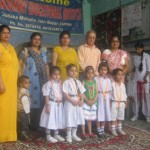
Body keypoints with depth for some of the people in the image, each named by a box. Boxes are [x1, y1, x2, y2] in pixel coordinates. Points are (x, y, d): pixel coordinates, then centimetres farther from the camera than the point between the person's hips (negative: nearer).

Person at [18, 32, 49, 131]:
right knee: (29, 102, -8)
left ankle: (37, 125, 14)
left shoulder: (43, 53, 17)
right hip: (29, 81, -5)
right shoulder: (25, 51, 2)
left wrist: (48, 78, 10)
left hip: (42, 81, 5)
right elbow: (19, 65, -2)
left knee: (40, 102, 4)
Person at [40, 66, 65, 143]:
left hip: (58, 104, 7)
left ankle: (56, 135, 28)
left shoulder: (60, 84, 8)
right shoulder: (49, 84, -12)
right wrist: (47, 105, -17)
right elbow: (46, 96, -14)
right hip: (51, 104, -7)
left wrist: (60, 101, 7)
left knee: (58, 120, 15)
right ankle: (48, 136, 13)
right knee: (50, 121, 0)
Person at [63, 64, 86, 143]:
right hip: (70, 102, -6)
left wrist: (81, 100, -6)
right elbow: (65, 94, -15)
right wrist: (72, 101, -20)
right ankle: (68, 136, 15)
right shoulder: (66, 82, -9)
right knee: (70, 119, 0)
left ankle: (74, 135, 28)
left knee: (77, 119, 13)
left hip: (78, 102, 6)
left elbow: (82, 92, 9)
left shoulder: (78, 82, 10)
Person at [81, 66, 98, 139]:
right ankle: (83, 133, 6)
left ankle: (90, 132, 22)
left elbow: (97, 93, 4)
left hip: (93, 103, 4)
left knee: (90, 119, 13)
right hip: (85, 102, -4)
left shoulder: (94, 82, 7)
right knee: (84, 118, -4)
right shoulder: (84, 82, -5)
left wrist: (94, 100, -10)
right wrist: (87, 101, -17)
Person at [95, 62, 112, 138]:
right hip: (99, 98, -4)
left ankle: (102, 130, 21)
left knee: (104, 115, 9)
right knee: (99, 115, -1)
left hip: (106, 99, 4)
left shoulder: (108, 80, 7)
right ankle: (99, 131, 10)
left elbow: (110, 90, 10)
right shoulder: (96, 79, -6)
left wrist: (109, 99, 7)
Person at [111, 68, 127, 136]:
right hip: (114, 103, -5)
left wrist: (125, 102, 10)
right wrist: (110, 102, -12)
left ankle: (119, 129, 27)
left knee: (120, 117, 15)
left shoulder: (123, 85, 5)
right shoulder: (112, 84, -11)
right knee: (113, 117, 2)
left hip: (121, 103, 5)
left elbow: (124, 94, 12)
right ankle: (113, 129, 12)